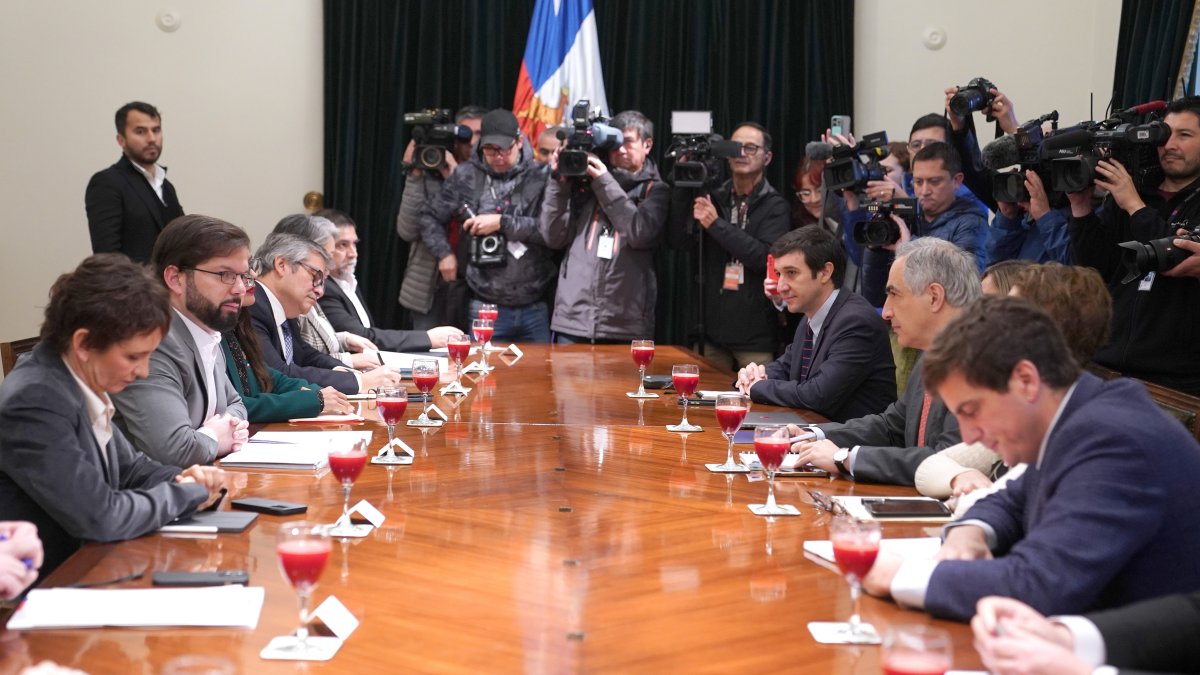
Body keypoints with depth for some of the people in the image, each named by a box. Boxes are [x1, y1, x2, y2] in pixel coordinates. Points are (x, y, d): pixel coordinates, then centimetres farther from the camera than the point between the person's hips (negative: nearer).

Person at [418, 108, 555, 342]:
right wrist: (445, 253, 1)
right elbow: (430, 217, 13)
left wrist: (502, 223, -15)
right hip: (485, 309, 1)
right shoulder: (466, 176, 3)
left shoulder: (540, 177, -2)